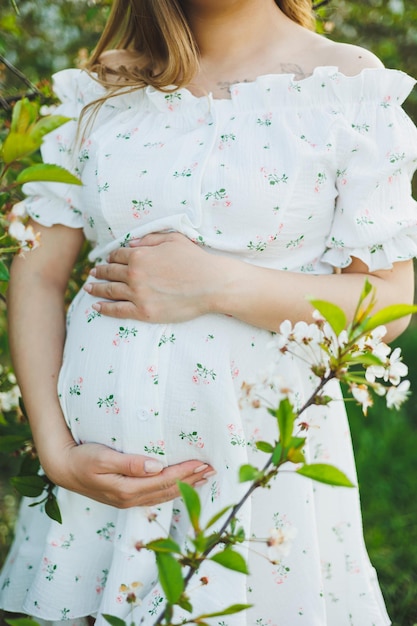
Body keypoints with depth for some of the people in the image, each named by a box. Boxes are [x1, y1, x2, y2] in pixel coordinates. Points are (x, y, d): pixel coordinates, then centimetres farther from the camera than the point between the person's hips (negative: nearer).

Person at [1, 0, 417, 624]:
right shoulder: (103, 88, 4)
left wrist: (217, 284, -18)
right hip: (97, 451, 3)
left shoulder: (351, 87, -4)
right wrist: (57, 451, -9)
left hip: (258, 443, -2)